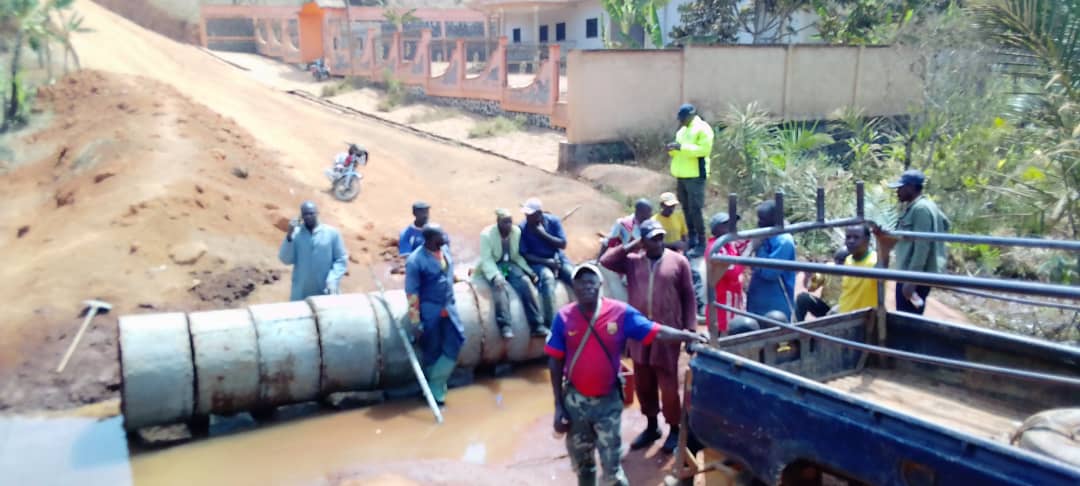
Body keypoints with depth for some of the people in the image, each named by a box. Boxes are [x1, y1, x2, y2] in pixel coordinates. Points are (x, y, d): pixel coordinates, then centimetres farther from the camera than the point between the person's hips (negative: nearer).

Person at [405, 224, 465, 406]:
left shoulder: (445, 248, 1)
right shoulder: (416, 260, -20)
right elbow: (411, 292, -16)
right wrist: (415, 320, -16)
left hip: (448, 306, 7)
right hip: (430, 309, -7)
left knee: (456, 341, 2)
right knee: (432, 351, 4)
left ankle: (436, 384, 15)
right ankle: (435, 391, 20)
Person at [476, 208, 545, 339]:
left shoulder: (517, 231, -3)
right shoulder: (486, 234, -15)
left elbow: (518, 256, 6)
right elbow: (486, 260, -19)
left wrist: (530, 271, -7)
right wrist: (496, 276, -35)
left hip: (510, 264, 4)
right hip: (492, 267, -4)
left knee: (524, 282, -25)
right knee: (501, 286, -35)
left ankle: (536, 324, -27)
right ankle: (505, 326, -44)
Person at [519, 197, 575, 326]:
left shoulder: (553, 221, -5)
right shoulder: (523, 227, -12)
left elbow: (563, 244, -7)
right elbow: (524, 255, -11)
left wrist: (543, 234, -18)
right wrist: (546, 261, -20)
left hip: (557, 258, 3)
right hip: (538, 262, -3)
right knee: (548, 278, -35)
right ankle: (550, 321, -37)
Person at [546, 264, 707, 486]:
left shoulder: (620, 312, -11)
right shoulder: (564, 317, -9)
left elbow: (655, 332, -14)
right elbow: (555, 363, -4)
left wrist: (687, 335, -31)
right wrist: (558, 405, -4)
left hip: (608, 401, -1)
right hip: (575, 400, 1)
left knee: (612, 465, 5)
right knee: (582, 463, 20)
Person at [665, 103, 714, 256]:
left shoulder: (703, 129, -8)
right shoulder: (681, 131, 17)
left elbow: (703, 149, -19)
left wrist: (682, 147, -22)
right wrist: (673, 149, -1)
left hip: (695, 176, -8)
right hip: (681, 175, 8)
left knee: (695, 210, -8)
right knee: (686, 209, 11)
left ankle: (701, 244, -2)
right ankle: (692, 240, 20)